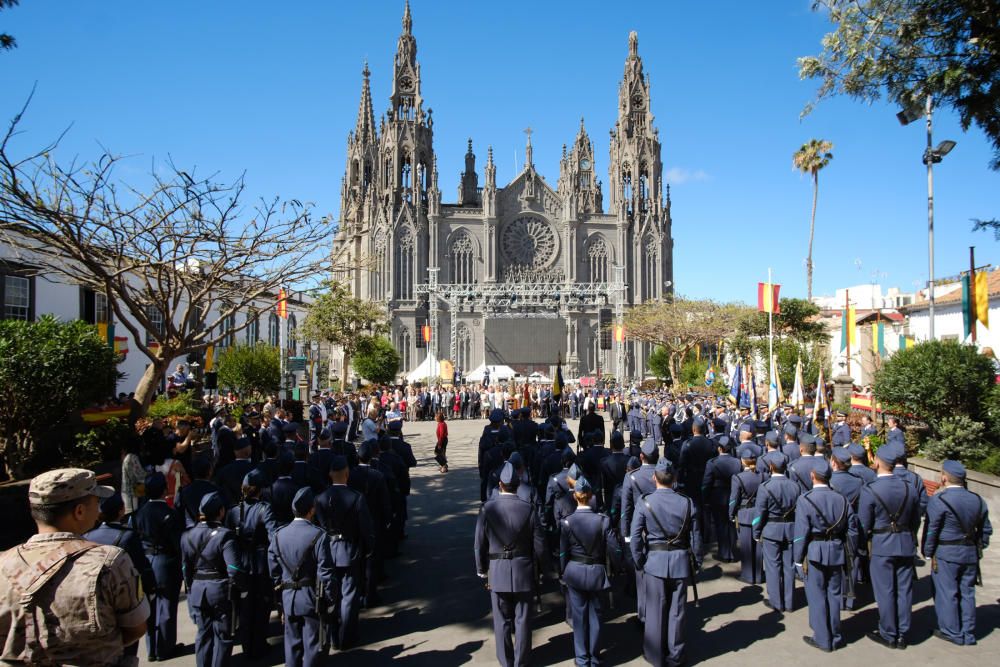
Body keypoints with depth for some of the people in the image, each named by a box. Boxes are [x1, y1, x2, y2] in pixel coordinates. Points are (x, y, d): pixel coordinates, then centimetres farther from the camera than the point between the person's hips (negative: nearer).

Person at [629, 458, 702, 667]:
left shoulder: (645, 503, -11)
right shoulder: (687, 503, -6)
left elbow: (635, 538, -10)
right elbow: (695, 539, -1)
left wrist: (639, 562, 4)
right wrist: (696, 565, 11)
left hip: (654, 562, -1)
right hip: (681, 563, 1)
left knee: (655, 610, 12)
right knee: (677, 610, 14)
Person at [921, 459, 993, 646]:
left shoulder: (938, 499, -15)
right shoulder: (977, 500, 5)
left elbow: (931, 529, -14)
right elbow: (986, 530, 12)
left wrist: (928, 553, -3)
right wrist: (978, 548, 21)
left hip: (946, 554, -6)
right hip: (970, 554, 6)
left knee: (946, 593, 5)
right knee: (967, 592, 14)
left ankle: (952, 632, 12)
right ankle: (968, 634, 21)